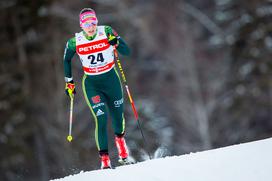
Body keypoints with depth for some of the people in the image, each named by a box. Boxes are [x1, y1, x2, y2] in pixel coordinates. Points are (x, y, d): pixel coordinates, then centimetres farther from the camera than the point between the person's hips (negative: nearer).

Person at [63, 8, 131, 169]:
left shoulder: (107, 32, -13)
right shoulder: (75, 42, -11)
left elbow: (127, 52, -13)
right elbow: (66, 60, 9)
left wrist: (116, 43, -32)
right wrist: (69, 82, 7)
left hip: (111, 80, 1)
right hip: (91, 84, -1)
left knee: (118, 114, 12)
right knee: (101, 118, -15)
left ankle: (120, 138, 47)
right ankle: (104, 158, -7)